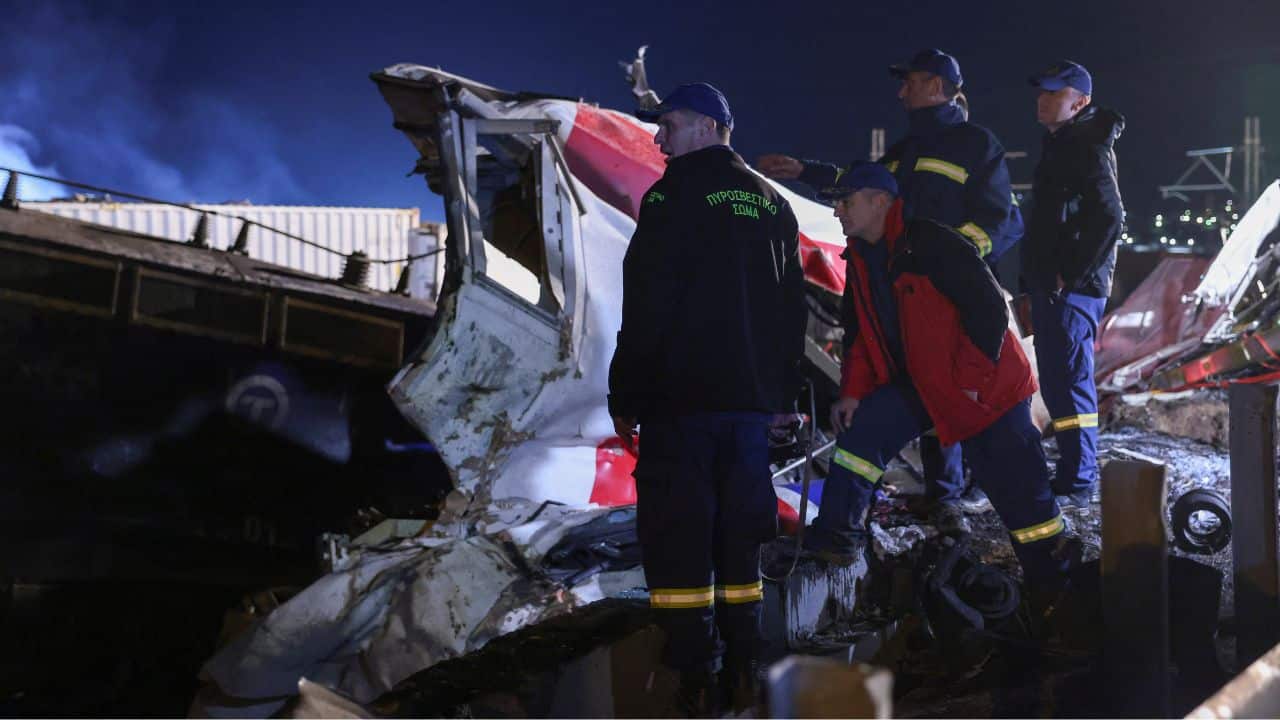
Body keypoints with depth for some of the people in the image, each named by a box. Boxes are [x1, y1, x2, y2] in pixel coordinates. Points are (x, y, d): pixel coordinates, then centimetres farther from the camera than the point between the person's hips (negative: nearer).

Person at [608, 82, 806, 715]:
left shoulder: (674, 196, -8)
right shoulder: (773, 204, 15)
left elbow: (646, 308, -13)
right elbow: (793, 309, 17)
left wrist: (625, 397, -8)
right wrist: (780, 391, 21)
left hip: (682, 399, -7)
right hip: (752, 400, 7)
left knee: (676, 531, -3)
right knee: (739, 531, 13)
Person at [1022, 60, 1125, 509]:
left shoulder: (1088, 149, -12)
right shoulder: (1060, 146, 19)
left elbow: (1109, 219, -22)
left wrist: (1072, 277, -19)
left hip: (1072, 288, -10)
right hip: (1049, 286, 10)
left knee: (1069, 381, -8)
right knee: (1056, 382, 14)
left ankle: (1077, 485, -4)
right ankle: (1071, 473, 23)